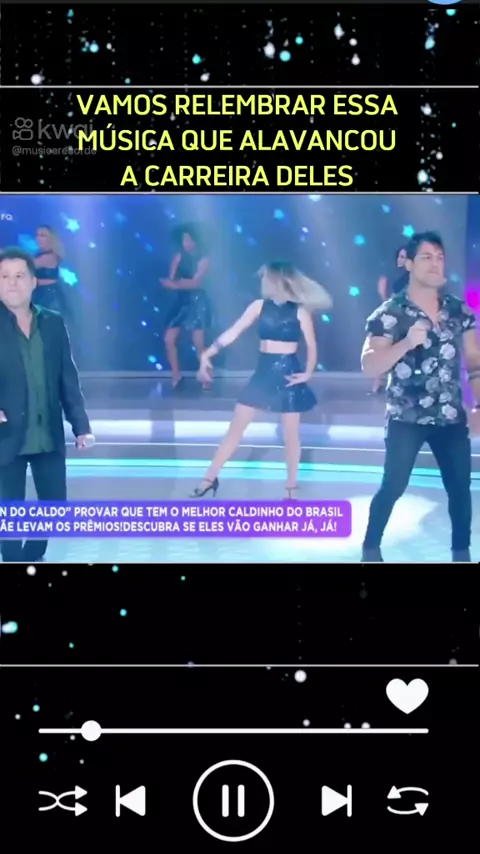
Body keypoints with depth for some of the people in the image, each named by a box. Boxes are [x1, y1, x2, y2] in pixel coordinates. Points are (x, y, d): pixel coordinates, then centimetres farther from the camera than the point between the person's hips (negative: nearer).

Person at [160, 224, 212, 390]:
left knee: (199, 343, -8)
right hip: (181, 302, 4)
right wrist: (185, 283, -19)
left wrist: (177, 283, -19)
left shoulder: (203, 259, -5)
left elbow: (196, 283, -16)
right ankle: (176, 375, 13)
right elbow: (171, 281, -2)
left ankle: (206, 378, 4)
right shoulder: (179, 257, 6)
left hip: (197, 302, -4)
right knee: (169, 340, -2)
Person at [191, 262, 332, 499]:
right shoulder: (259, 306, 0)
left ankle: (292, 487, 20)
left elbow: (311, 345, 1)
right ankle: (210, 478, 12)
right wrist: (207, 354, -8)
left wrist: (308, 373, -9)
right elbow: (233, 333, -1)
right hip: (263, 372, 3)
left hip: (288, 374, -3)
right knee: (236, 426, 4)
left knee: (291, 433, 6)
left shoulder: (300, 311, -7)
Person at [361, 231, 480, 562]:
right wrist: (407, 343, -29)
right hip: (406, 419, -4)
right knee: (393, 487, -1)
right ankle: (371, 548, 17)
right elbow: (369, 366, -15)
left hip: (451, 418, 4)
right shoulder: (390, 313, -8)